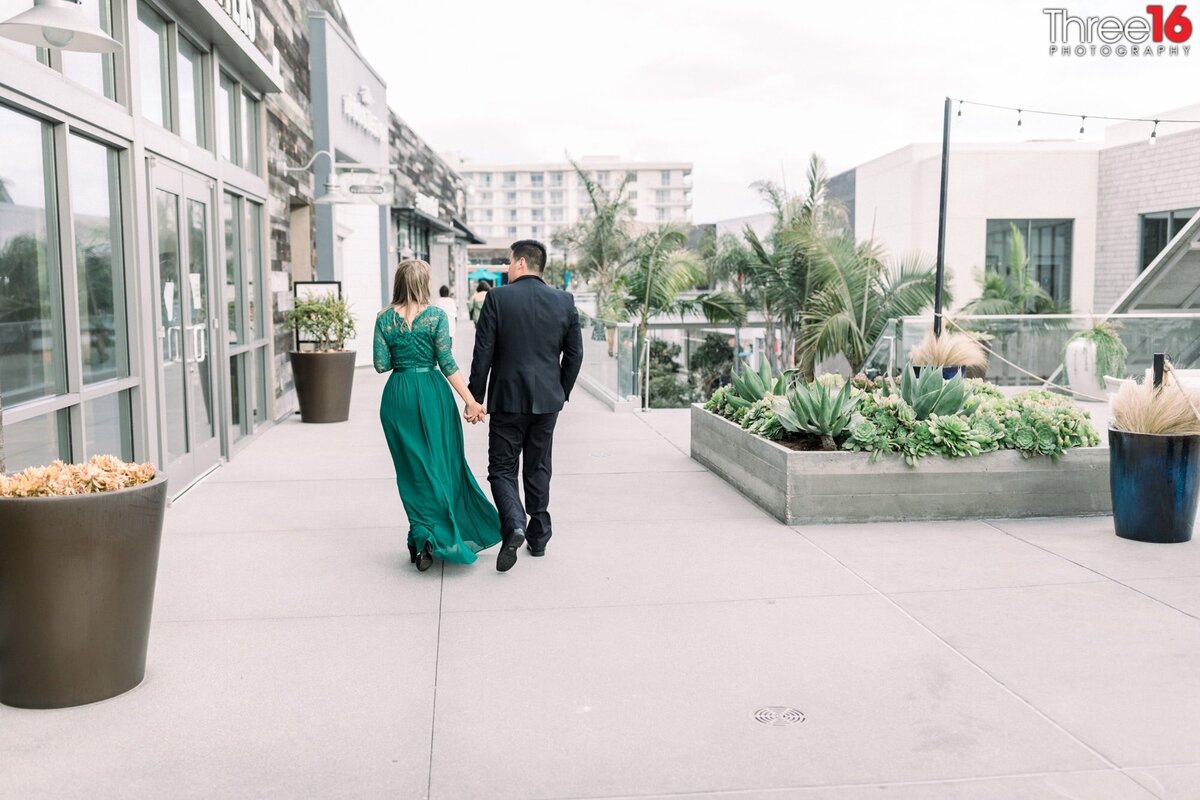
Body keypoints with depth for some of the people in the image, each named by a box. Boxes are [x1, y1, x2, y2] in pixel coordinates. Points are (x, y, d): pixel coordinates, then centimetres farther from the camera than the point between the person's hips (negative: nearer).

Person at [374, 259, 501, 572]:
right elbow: (447, 364, -11)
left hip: (398, 395, 3)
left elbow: (381, 365, -2)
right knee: (440, 464, 7)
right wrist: (471, 401, -9)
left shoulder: (385, 319, 1)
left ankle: (421, 539, 15)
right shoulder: (436, 315, -6)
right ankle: (435, 538, 1)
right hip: (433, 393, -2)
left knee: (412, 468, 11)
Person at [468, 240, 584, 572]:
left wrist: (475, 399, -1)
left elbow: (483, 354, -9)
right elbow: (574, 354, 5)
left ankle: (514, 524, -16)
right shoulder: (564, 302, 1)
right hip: (547, 399, 4)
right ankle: (538, 538, 23)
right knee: (538, 470, 16)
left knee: (502, 470, 7)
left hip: (507, 399, -3)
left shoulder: (497, 298, -9)